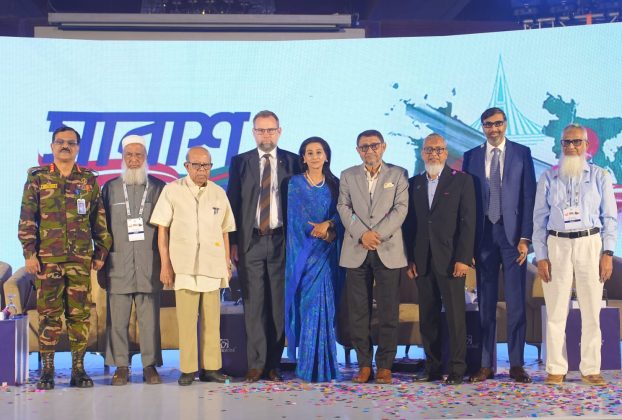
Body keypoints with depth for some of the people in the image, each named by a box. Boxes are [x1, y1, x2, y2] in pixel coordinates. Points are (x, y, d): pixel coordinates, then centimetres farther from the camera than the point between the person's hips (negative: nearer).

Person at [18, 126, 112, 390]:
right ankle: (47, 370, 8)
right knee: (48, 314, 0)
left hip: (81, 259, 1)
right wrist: (29, 253, -4)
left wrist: (101, 252, 7)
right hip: (47, 258, -1)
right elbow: (27, 219, 3)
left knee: (80, 314, 2)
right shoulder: (37, 178, 7)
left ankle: (78, 369, 10)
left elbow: (99, 220, 12)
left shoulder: (89, 180, 11)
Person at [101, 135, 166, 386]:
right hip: (118, 266, 1)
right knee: (118, 319, 1)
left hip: (149, 266, 0)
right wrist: (101, 262, 6)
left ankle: (150, 365, 8)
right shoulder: (110, 188, 11)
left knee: (149, 319, -1)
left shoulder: (158, 187, 9)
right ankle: (120, 366, 10)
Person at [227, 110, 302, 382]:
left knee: (279, 304, 3)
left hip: (281, 241, 0)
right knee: (253, 303, 0)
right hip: (250, 241, 0)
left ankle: (274, 364, 10)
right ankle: (256, 364, 6)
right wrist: (232, 242, -1)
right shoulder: (240, 162, 8)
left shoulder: (292, 162, 7)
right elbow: (232, 204, 6)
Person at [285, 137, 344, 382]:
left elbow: (341, 215, 1)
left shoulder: (335, 185, 11)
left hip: (328, 255, 2)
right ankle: (309, 366, -4)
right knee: (310, 305, -8)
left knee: (326, 306, 0)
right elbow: (297, 220, -6)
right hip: (304, 253, -2)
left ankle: (325, 366, 6)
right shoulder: (295, 184, 3)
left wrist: (327, 224, -17)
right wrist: (325, 233, -12)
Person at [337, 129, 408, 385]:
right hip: (356, 251, 2)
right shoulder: (348, 176, 13)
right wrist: (362, 234, -12)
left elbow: (401, 208, -2)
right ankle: (364, 364, 11)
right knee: (358, 311, 3)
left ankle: (385, 366, 6)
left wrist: (378, 233, -14)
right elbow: (344, 208, 3)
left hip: (388, 250, -1)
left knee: (388, 311, -1)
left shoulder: (398, 174, 8)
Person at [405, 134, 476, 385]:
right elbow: (409, 223, 12)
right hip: (422, 261, 4)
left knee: (455, 316, -2)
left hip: (451, 260, -4)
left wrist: (463, 258, -12)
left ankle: (456, 370, 3)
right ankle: (433, 367, 14)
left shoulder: (462, 180, 2)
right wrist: (410, 259, 4)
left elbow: (468, 221, -4)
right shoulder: (414, 183, 13)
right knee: (427, 317, 7)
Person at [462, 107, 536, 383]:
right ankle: (486, 365, 10)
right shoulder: (471, 157, 9)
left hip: (513, 233, -1)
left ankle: (517, 365, 8)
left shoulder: (522, 153, 4)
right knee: (485, 303, 5)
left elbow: (529, 196, 0)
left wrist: (525, 237, -8)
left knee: (516, 301, 1)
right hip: (483, 235, 1)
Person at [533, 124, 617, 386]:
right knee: (555, 311, 0)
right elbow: (540, 219, 6)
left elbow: (610, 217, 5)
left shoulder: (599, 176, 6)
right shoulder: (548, 177, 7)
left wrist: (608, 253, -4)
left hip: (590, 243, 0)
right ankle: (556, 369, 8)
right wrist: (541, 256, -1)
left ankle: (590, 369, 11)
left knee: (591, 311, 2)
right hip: (557, 245, 0)